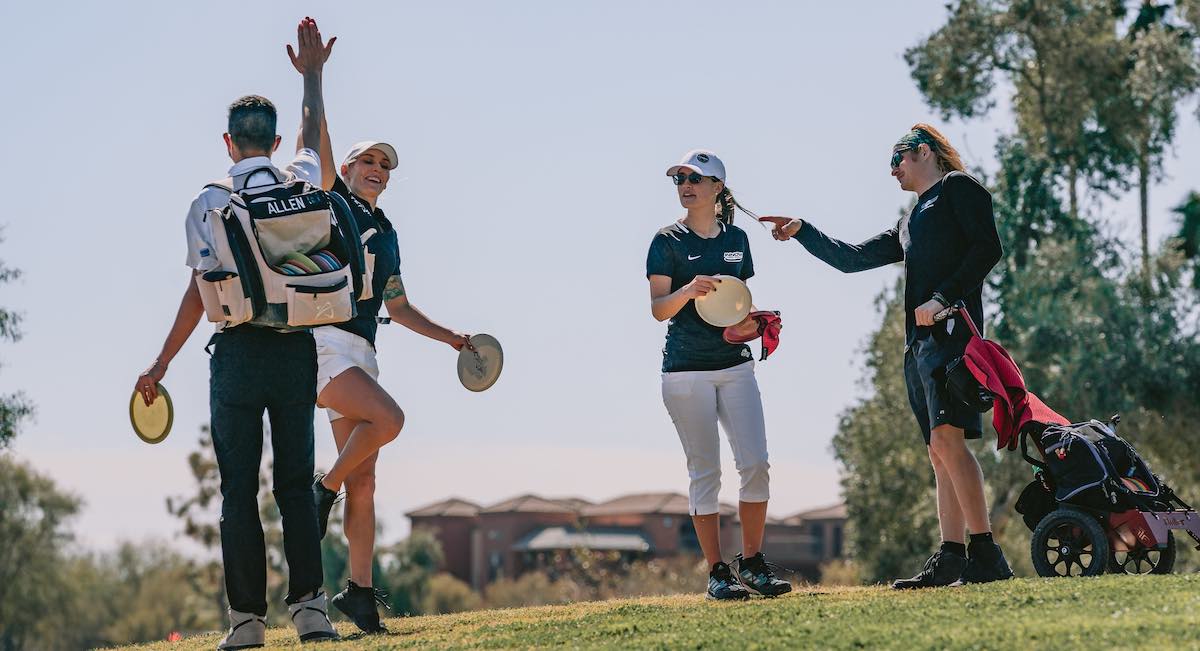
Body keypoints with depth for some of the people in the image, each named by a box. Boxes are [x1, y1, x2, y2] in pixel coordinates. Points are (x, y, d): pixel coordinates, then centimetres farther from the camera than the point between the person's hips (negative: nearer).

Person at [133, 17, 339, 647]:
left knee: (239, 489, 2)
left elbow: (200, 292, -7)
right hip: (297, 350, 2)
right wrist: (312, 74, 42)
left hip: (237, 351, -2)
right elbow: (311, 137, 28)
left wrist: (161, 365, 0)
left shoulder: (209, 204, -3)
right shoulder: (300, 184, 5)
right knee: (296, 484, 6)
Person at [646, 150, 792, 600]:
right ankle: (717, 573, 3)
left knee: (756, 463, -6)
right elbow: (659, 309, -9)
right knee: (705, 471, -3)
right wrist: (688, 290, -28)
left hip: (735, 364, 4)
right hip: (686, 370, -4)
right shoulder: (668, 241, -2)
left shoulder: (736, 238, 11)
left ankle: (752, 563, 6)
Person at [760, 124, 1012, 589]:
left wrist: (944, 299, -16)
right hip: (919, 341, 9)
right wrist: (802, 232, 28)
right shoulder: (909, 226, 30)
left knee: (947, 438, -20)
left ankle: (986, 555, -25)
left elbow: (987, 248, -8)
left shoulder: (957, 188, 6)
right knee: (940, 452, 3)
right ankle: (951, 558, 0)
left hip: (951, 329, -9)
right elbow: (850, 259, 34)